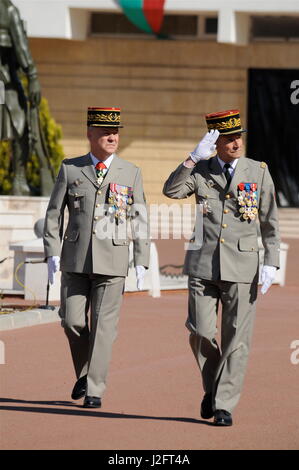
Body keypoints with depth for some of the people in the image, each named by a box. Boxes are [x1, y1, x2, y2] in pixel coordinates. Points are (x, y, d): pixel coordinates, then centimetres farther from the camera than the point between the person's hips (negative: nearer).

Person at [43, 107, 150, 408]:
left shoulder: (130, 173, 4)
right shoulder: (70, 169, 4)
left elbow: (139, 220, 4)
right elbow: (53, 213, 5)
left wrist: (141, 262, -2)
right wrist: (52, 253, -5)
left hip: (112, 261, -1)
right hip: (75, 259, 1)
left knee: (103, 326, -4)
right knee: (72, 321, 0)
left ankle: (94, 390, 0)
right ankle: (84, 373, 25)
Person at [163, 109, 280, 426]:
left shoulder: (258, 171, 3)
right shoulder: (200, 170, 5)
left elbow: (269, 222, 4)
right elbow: (171, 190, -12)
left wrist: (271, 263, -5)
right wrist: (194, 157, -19)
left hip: (242, 267, -1)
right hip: (203, 265, 1)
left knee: (236, 340, -2)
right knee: (200, 333, -1)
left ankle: (224, 405, 5)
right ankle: (212, 387, 24)